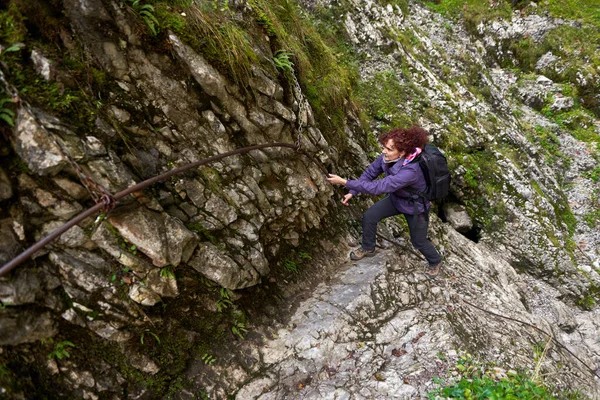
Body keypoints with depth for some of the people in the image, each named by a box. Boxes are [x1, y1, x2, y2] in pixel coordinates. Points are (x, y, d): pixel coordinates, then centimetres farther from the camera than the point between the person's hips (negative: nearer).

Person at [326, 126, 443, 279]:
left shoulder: (410, 171, -45)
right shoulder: (387, 157, -23)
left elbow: (378, 187, -45)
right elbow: (370, 172, -6)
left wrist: (345, 182, -45)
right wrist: (352, 192, -13)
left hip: (415, 206, -6)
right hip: (396, 198, 6)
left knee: (418, 241, 11)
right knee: (369, 216, 2)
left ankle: (435, 262, 44)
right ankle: (368, 248, 29)